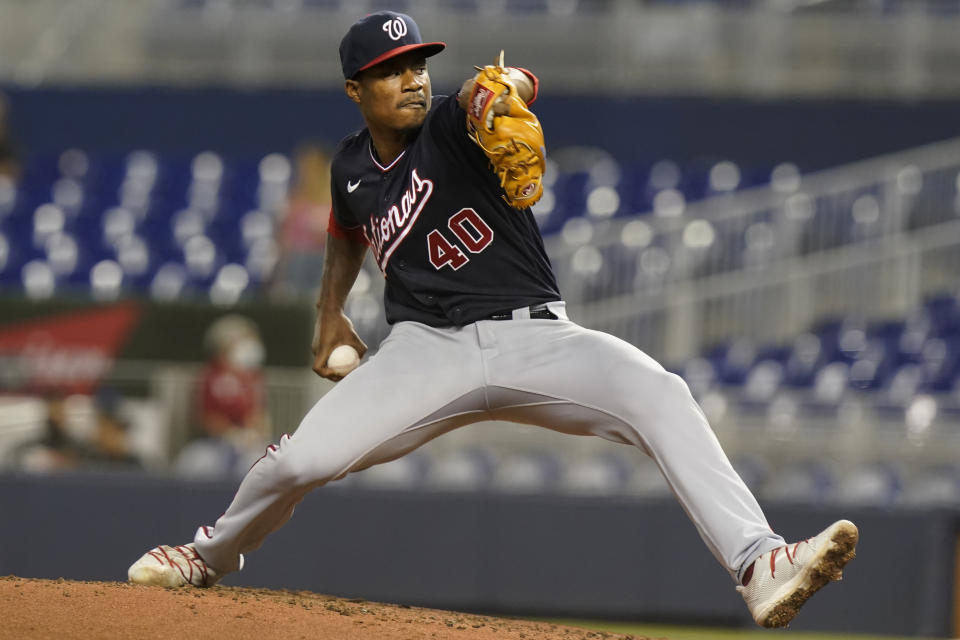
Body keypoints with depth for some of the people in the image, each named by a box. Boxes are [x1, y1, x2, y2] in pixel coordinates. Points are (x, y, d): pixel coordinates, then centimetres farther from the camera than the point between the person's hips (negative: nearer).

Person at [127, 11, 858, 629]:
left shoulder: (453, 126, -7)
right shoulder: (352, 167, 8)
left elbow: (519, 86, -33)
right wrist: (330, 312, 21)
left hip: (533, 338, -3)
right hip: (428, 350, 3)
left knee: (659, 395, -30)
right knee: (301, 460, -13)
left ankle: (759, 568, -41)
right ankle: (210, 556, 22)